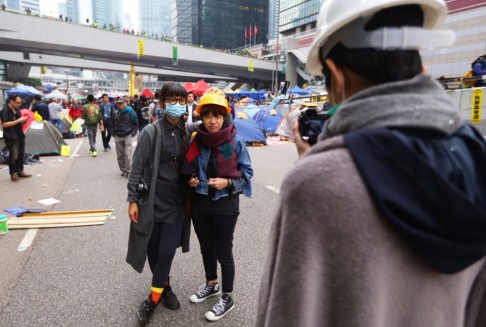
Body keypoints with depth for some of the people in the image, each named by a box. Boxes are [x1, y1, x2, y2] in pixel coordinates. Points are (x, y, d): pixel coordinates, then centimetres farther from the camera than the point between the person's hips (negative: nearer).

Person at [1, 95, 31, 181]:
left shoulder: (18, 110, 11)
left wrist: (23, 121, -2)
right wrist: (18, 120, -22)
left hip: (20, 136, 8)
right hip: (11, 138, -8)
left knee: (21, 155, 13)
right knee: (13, 156, -6)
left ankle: (20, 171, 24)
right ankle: (13, 174, 3)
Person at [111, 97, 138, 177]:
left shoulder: (130, 112, -4)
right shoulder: (116, 113, 4)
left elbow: (136, 124, 2)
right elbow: (112, 124, 18)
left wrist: (132, 133, -5)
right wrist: (114, 133, 9)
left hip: (127, 136, -4)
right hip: (118, 137, 4)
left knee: (127, 155, -8)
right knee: (120, 155, 8)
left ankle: (128, 171, 0)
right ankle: (123, 170, 21)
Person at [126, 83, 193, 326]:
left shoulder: (187, 132, 3)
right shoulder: (150, 132, -9)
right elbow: (137, 168, -8)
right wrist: (133, 200, -10)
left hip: (176, 202, 3)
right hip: (152, 200, -2)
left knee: (167, 252, 0)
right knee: (153, 250, 10)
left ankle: (153, 299, 19)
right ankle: (165, 287, 35)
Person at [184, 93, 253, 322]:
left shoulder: (236, 142, -13)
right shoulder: (196, 141, -3)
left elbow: (247, 172, -6)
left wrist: (228, 182, -20)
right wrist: (191, 180, -9)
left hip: (225, 204, -4)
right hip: (199, 202, 4)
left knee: (223, 251, 6)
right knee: (206, 247, 20)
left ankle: (227, 298, 26)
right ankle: (211, 285, 45)